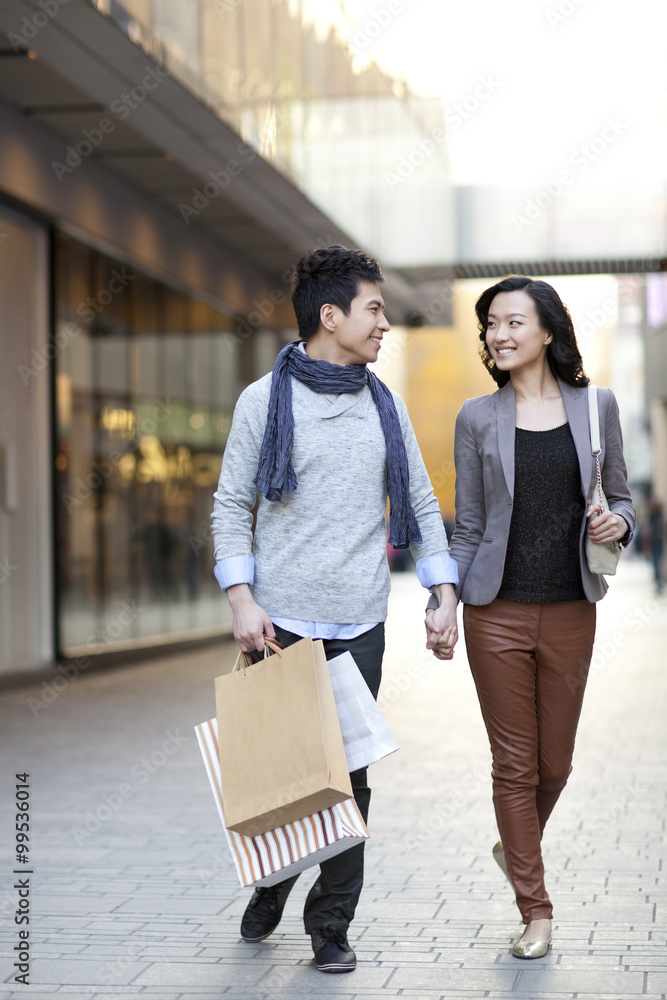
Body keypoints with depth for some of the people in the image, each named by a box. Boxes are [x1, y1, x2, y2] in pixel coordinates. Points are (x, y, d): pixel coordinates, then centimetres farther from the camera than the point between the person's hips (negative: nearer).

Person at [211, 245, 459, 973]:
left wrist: (445, 596, 5)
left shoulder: (383, 405, 10)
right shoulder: (264, 399, 0)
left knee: (348, 775, 2)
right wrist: (241, 598, -10)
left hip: (359, 621, 3)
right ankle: (270, 887, 31)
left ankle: (331, 925, 13)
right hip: (281, 619, -2)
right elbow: (231, 504, 1)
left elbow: (420, 504, 14)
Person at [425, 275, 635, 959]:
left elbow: (619, 496, 12)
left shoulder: (595, 405, 4)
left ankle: (515, 847, 41)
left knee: (555, 763, 10)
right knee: (515, 762, 2)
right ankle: (535, 909, 15)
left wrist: (618, 522, -10)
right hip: (498, 612, -1)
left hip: (570, 612, 1)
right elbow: (468, 527, 5)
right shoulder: (478, 418, 2)